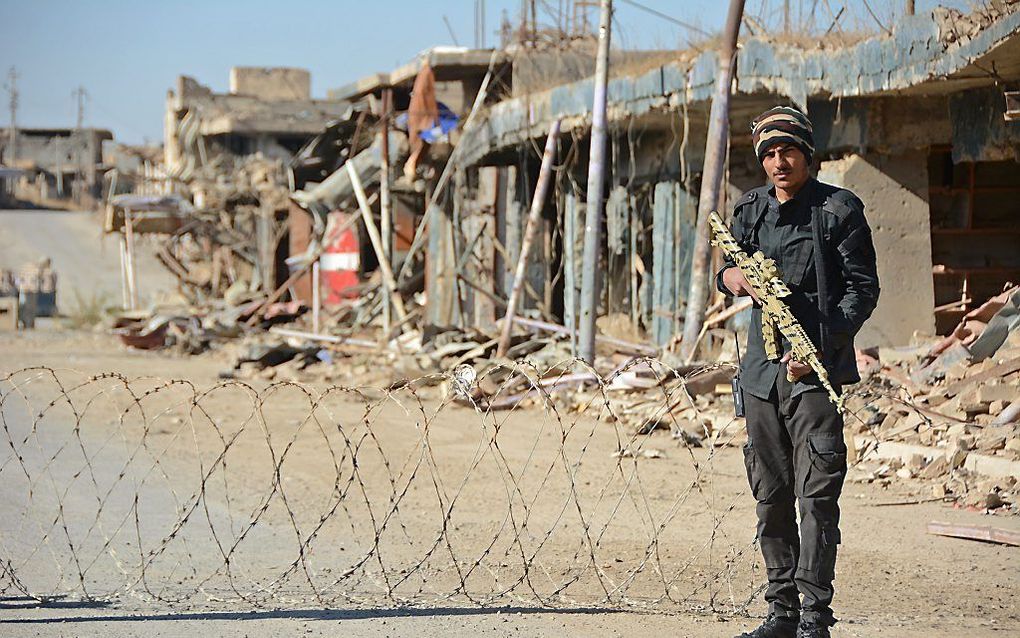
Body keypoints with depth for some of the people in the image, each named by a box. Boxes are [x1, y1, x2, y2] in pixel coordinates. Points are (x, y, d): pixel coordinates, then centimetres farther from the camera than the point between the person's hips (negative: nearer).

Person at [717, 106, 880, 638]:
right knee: (771, 497, 9)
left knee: (817, 494, -10)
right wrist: (736, 277, -17)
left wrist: (820, 348, -16)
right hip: (762, 368, 6)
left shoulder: (838, 209, -3)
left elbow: (863, 289, -5)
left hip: (815, 370, -6)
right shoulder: (752, 210, 13)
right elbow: (728, 270, 9)